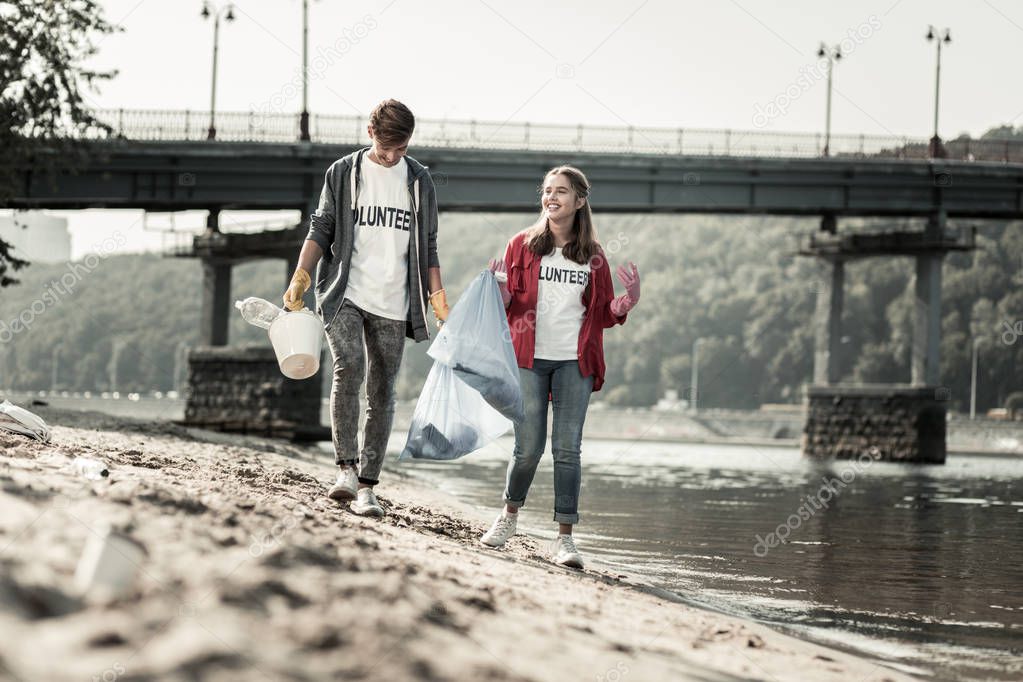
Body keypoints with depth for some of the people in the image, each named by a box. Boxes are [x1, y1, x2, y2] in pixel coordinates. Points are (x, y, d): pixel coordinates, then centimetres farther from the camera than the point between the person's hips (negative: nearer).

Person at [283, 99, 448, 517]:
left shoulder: (419, 181, 12)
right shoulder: (343, 173, 6)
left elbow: (427, 247, 15)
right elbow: (321, 230, 7)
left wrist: (438, 298, 7)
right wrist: (300, 278, -6)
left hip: (391, 304, 2)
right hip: (344, 294, -2)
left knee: (382, 393, 0)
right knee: (349, 369, -24)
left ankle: (367, 486, 3)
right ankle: (346, 468, -23)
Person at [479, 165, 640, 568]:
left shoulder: (593, 257, 9)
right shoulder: (523, 245, 5)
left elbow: (604, 315, 12)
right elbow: (507, 304, 4)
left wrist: (628, 299, -7)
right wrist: (500, 290, -17)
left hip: (575, 361, 1)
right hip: (529, 358, -1)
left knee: (567, 449, -4)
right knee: (528, 448, -1)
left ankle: (565, 538, -1)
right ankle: (510, 513, 26)